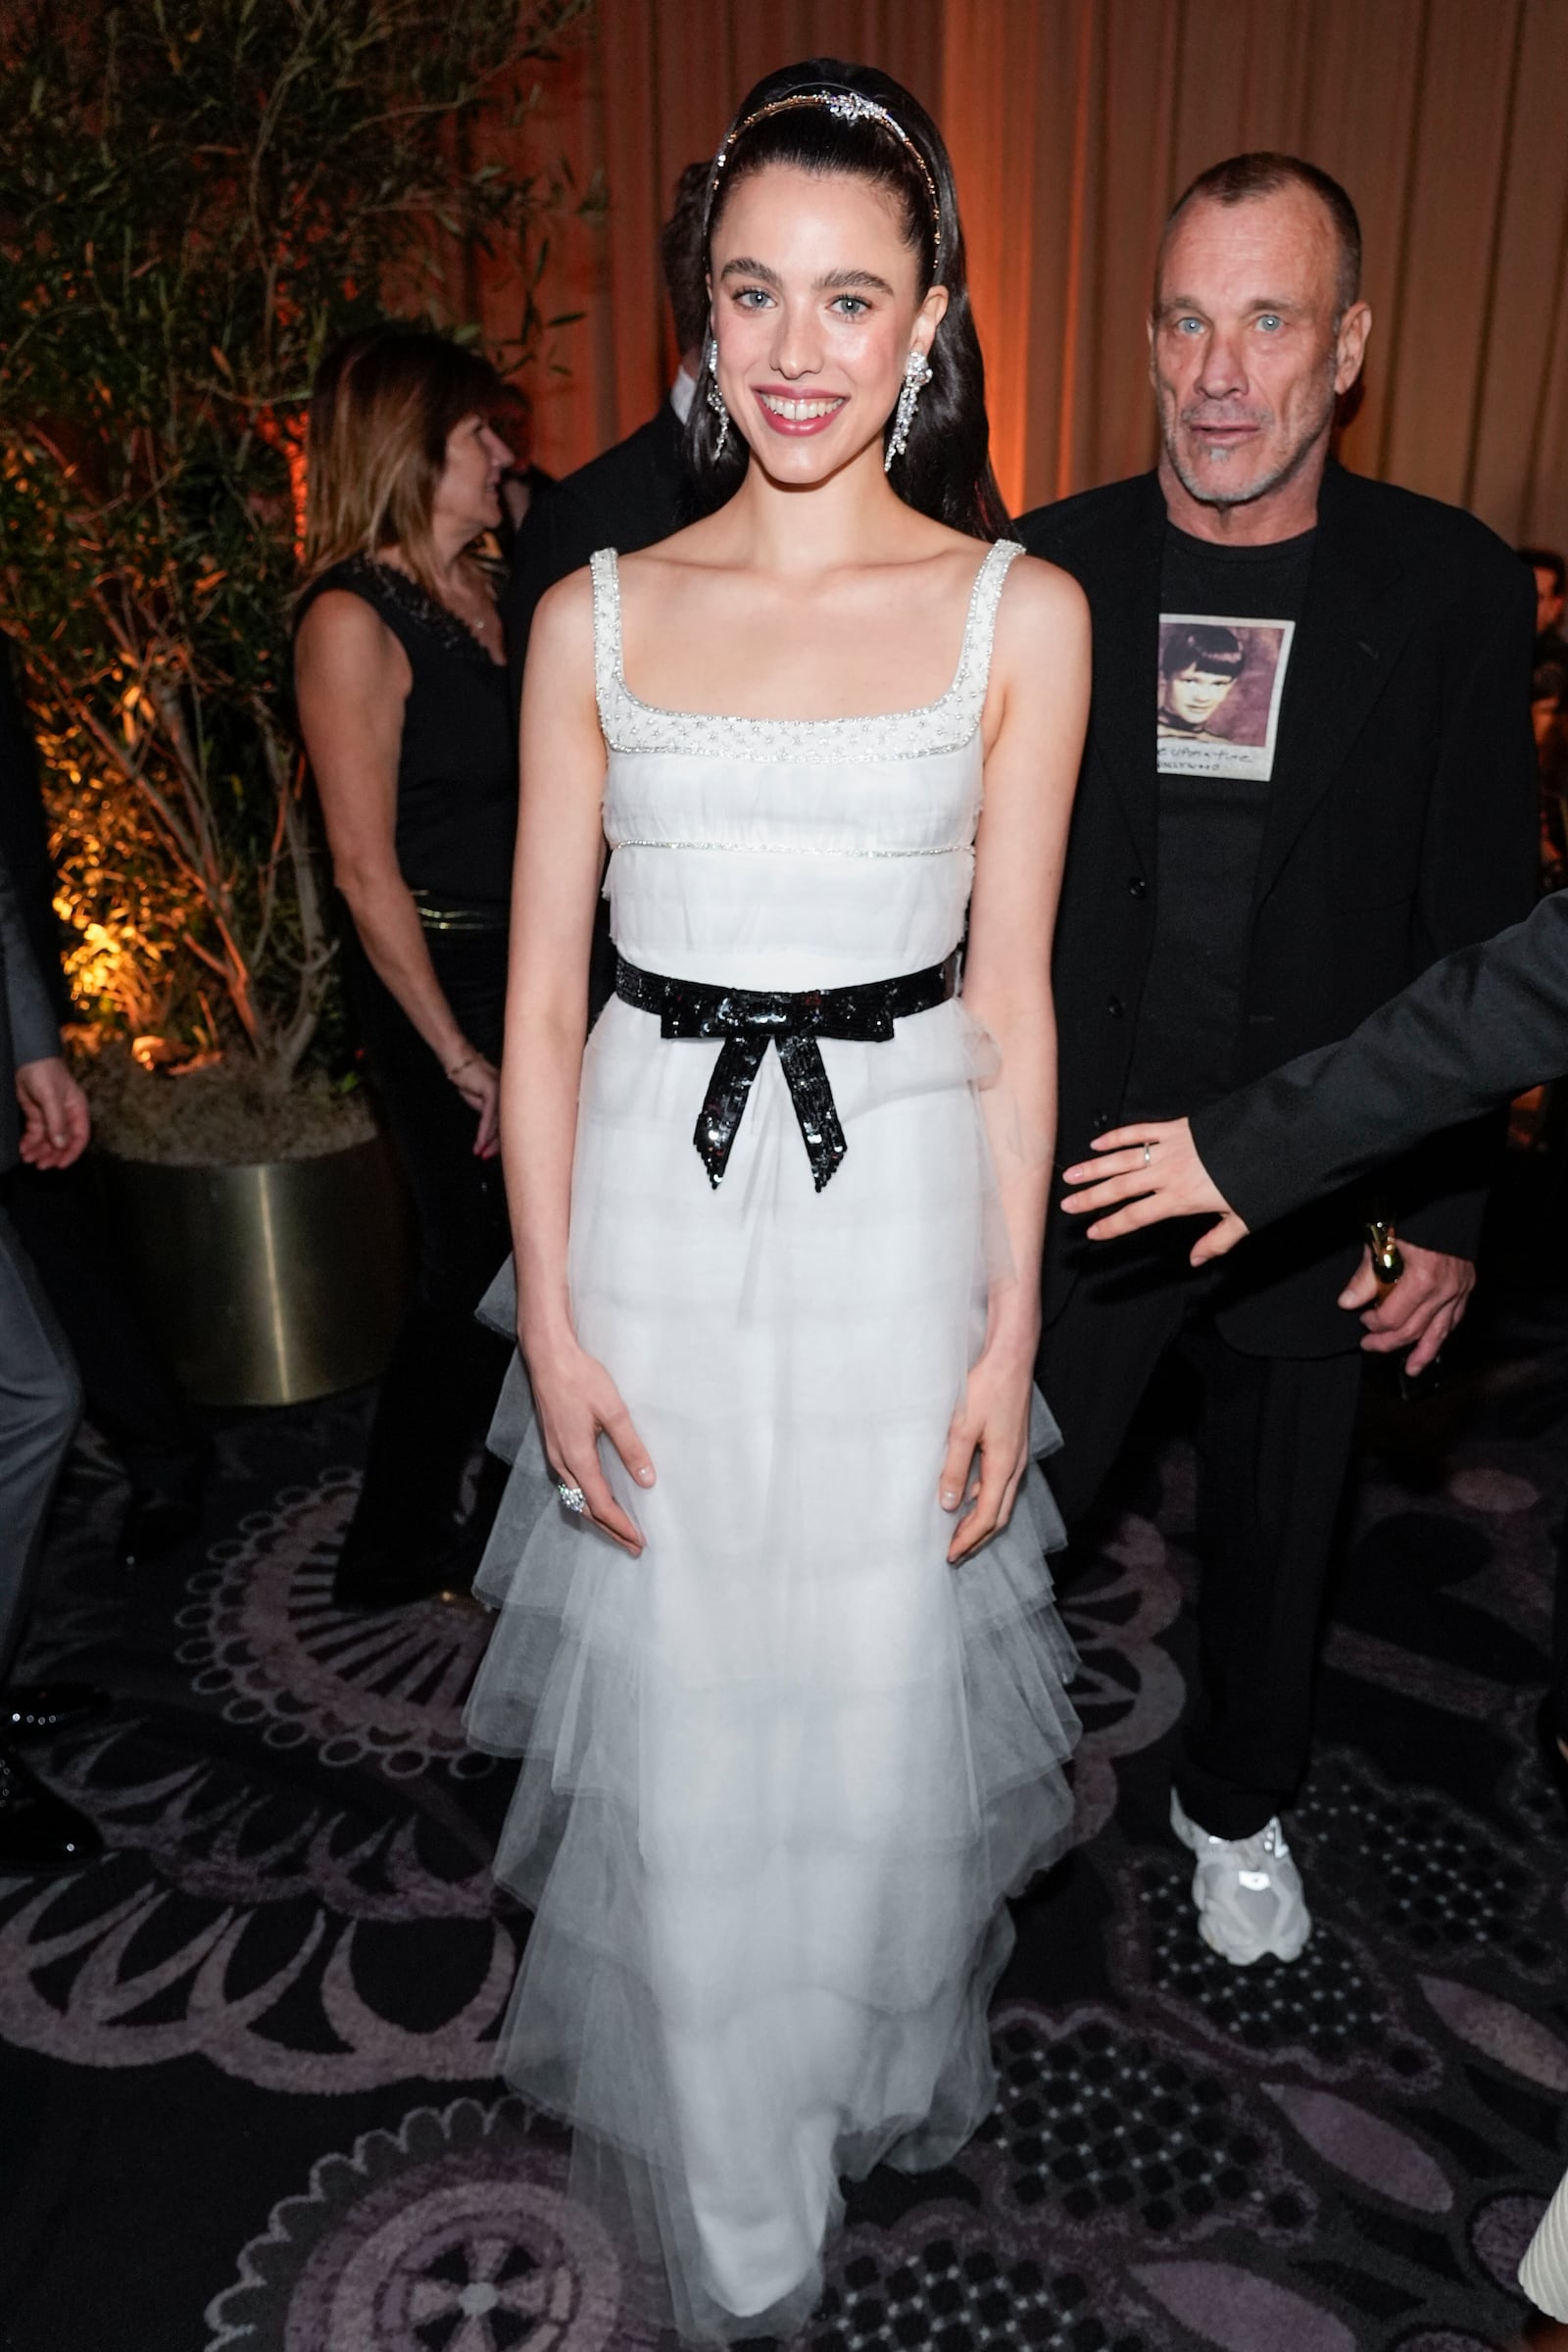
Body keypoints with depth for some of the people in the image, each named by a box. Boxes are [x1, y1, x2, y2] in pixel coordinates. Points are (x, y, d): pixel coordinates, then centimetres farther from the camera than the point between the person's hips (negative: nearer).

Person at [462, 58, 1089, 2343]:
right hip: (655, 1219, 1)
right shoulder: (597, 617, 2)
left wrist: (1011, 1330, -2)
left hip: (902, 1218, 0)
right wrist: (551, 1322, -3)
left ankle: (873, 2070, 49)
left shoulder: (1019, 613, 0)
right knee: (678, 1725, 12)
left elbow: (1011, 997, 1)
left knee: (881, 1712, 13)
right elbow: (540, 999, 2)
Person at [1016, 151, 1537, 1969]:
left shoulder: (1455, 593, -5)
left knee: (1275, 1540, 19)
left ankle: (1236, 1804, 48)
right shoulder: (1042, 576, -6)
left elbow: (1477, 930, -2)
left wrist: (1448, 1210, -4)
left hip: (1322, 1191, 1)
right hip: (1075, 1176, 0)